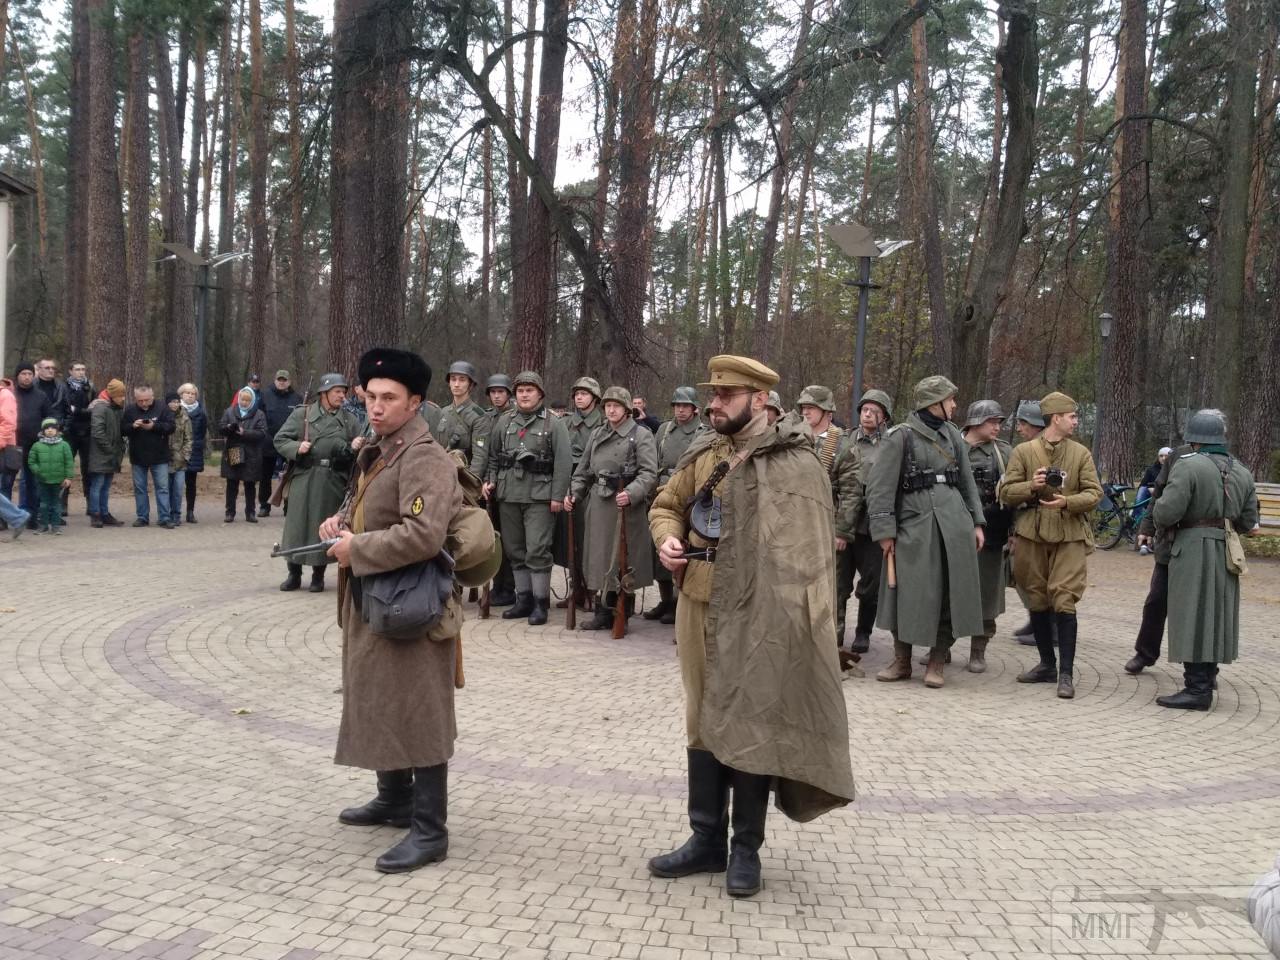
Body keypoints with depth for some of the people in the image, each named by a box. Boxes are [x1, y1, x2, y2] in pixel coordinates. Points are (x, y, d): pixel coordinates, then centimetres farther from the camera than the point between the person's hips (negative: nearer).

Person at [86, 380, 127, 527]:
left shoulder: (115, 408, 14)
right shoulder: (100, 407, -13)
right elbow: (97, 432, -20)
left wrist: (120, 448, 7)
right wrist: (110, 449, -16)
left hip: (110, 458, 9)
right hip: (100, 456, -8)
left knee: (106, 486, 13)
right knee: (97, 485, -3)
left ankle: (104, 515, 18)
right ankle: (95, 515, 2)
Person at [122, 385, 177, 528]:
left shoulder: (162, 409, -4)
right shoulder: (130, 410, 2)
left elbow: (170, 426, -10)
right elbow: (122, 429, 2)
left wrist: (154, 426, -23)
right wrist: (133, 426, -18)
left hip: (159, 457, -2)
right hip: (138, 457, 2)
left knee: (162, 487, -2)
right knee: (139, 488, 8)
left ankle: (165, 518, 1)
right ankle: (142, 517, 17)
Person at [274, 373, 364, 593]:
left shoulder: (350, 420, 8)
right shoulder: (302, 414, 4)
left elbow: (364, 448, 10)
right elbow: (280, 439, 4)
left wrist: (356, 448, -12)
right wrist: (296, 448, -14)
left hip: (334, 482, 1)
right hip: (303, 479, -1)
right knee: (297, 525, 2)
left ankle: (318, 575, 18)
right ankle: (293, 573, 15)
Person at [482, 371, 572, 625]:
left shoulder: (554, 424, 0)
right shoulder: (505, 421, 12)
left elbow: (563, 463, -5)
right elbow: (494, 456, 18)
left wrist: (558, 496, -11)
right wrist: (491, 481, 4)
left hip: (539, 496, -5)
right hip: (509, 495, 5)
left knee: (537, 551, -7)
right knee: (515, 550, 10)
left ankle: (540, 602, 2)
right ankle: (523, 599, 20)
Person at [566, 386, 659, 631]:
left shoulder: (641, 436, -2)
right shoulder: (597, 435, 16)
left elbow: (649, 473, -12)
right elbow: (584, 470, 20)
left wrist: (631, 493, -27)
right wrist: (574, 494, 6)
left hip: (626, 507, -6)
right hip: (599, 505, 6)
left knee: (623, 559, -2)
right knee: (600, 558, 8)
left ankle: (624, 609, 8)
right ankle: (604, 612, 16)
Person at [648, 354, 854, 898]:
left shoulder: (792, 461, -9)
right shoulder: (703, 453, 10)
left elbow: (805, 548, -14)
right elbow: (666, 504, 23)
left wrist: (787, 621, -21)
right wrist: (667, 538, 0)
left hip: (757, 615, -6)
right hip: (699, 607, 6)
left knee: (750, 724, 3)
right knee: (703, 720, 13)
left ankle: (746, 848, 18)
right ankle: (707, 839, 27)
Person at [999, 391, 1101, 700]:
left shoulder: (1081, 453, 7)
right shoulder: (1023, 451, 4)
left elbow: (1094, 493, 2)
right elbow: (1006, 493, 3)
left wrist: (1067, 502, -16)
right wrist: (1031, 486, -15)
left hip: (1070, 536, -1)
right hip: (1032, 534, 1)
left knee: (1064, 602, -9)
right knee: (1038, 601, 9)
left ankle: (1066, 673, -4)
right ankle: (1047, 664, 22)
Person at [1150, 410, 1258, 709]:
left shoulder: (1188, 466, -13)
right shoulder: (1242, 472, 9)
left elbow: (1166, 513, -19)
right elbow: (1248, 522, 12)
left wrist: (1159, 504, 3)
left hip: (1193, 551, -7)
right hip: (1226, 554, 7)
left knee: (1193, 618, -3)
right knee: (1216, 615, 16)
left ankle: (1197, 690, -3)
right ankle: (1207, 678, 27)